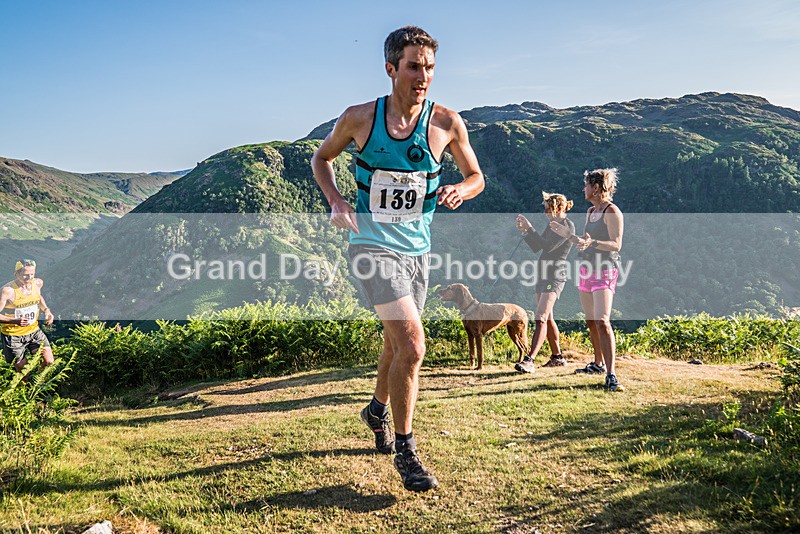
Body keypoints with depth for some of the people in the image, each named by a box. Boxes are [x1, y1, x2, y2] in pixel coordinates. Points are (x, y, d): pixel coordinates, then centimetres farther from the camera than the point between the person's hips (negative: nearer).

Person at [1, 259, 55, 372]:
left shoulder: (38, 283, -4)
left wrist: (46, 310, 3)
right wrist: (16, 321, -35)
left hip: (34, 330, 4)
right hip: (13, 335, -4)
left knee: (48, 361, -7)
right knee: (23, 372, 5)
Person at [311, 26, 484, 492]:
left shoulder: (446, 123, -4)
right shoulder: (359, 118, -6)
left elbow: (477, 177, 8)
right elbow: (321, 159, 10)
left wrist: (459, 189, -16)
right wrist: (336, 200, -8)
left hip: (418, 249, 4)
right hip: (373, 245, -4)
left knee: (397, 345, 18)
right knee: (412, 345, -17)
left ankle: (378, 410, 47)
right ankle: (405, 450, 1)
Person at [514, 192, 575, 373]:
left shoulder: (567, 226, -11)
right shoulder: (552, 225, 17)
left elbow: (548, 246, -20)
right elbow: (536, 247, 17)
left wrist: (529, 228, -17)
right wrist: (525, 231, 4)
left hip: (555, 277, -10)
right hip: (543, 275, 10)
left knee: (541, 318, -18)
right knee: (547, 318, 15)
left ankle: (529, 361, -25)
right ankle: (557, 357, 26)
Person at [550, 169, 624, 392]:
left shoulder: (612, 212, -10)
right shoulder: (590, 212, 16)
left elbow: (616, 245, -17)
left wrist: (592, 242, -31)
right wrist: (566, 234, 19)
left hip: (604, 271, -9)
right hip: (587, 270, 9)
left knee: (602, 322, -19)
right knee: (591, 322, 14)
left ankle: (611, 375, -21)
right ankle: (598, 364, 28)